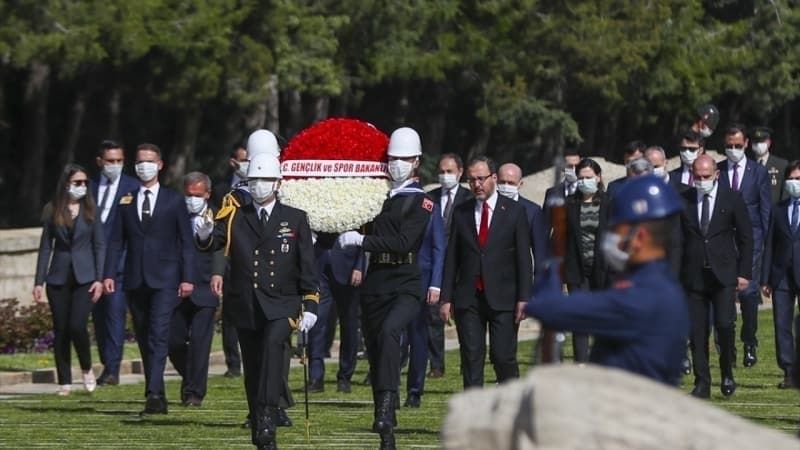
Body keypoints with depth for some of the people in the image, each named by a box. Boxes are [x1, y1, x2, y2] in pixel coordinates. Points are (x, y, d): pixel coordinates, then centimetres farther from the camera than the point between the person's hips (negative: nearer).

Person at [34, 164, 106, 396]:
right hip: (58, 277, 1)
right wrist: (39, 281, 0)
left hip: (84, 276, -1)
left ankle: (87, 369, 10)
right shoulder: (52, 211, 3)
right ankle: (64, 382, 9)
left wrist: (99, 279, -6)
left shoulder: (90, 210, 2)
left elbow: (99, 245, 3)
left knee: (77, 325, -15)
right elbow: (45, 247, 5)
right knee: (61, 330, 2)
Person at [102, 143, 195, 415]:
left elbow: (186, 242, 3)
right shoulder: (126, 202, 12)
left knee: (158, 337, -15)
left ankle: (154, 394, -24)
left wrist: (187, 278, -6)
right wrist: (109, 274, -2)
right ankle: (157, 398, 14)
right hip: (135, 280, 4)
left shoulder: (174, 201, 5)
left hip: (165, 280, -4)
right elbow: (117, 241, 9)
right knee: (144, 341, 7)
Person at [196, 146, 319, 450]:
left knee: (274, 342, -30)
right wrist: (204, 236, -30)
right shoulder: (235, 218, 7)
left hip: (281, 305, -2)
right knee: (253, 372, 7)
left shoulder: (295, 219, 5)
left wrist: (310, 306, -3)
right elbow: (212, 244, -7)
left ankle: (268, 419, -34)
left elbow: (307, 266, 3)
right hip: (245, 307, 2)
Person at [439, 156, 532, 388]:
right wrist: (446, 298, 4)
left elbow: (524, 258, 1)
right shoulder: (461, 213, 10)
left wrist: (523, 298, -6)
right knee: (471, 358, 0)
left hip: (502, 298, -2)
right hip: (468, 298, 2)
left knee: (503, 357, -6)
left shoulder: (515, 211, 3)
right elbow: (451, 258, 10)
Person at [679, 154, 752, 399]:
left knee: (724, 323, -14)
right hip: (693, 275, 2)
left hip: (724, 275, -2)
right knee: (697, 332, 0)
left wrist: (744, 273, -1)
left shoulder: (732, 199, 2)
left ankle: (727, 373, 9)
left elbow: (746, 238, 6)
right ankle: (702, 384, 6)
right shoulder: (682, 200, 4)